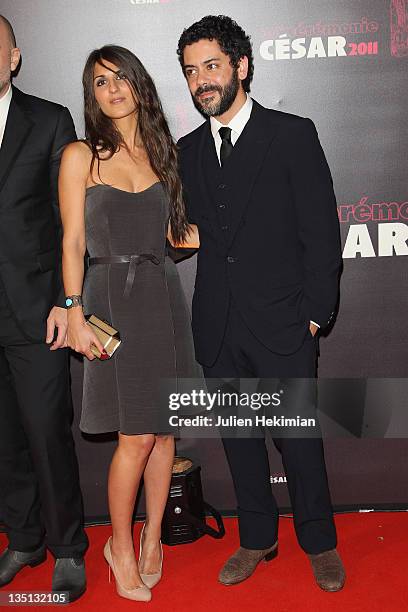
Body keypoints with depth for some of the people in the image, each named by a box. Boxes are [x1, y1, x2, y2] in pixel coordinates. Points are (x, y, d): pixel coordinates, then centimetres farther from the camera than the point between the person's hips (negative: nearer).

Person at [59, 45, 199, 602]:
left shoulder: (162, 151, 11)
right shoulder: (80, 156, 0)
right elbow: (73, 242, -3)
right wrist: (75, 315, -10)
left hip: (164, 295, 4)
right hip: (113, 299, -4)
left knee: (164, 430, 8)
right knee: (136, 437, -3)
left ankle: (152, 538, 28)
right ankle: (120, 546, 20)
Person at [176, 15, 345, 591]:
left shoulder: (293, 134, -3)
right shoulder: (188, 151, 11)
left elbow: (321, 233, -5)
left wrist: (314, 313, -7)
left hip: (281, 326, -4)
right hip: (217, 328, 4)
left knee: (299, 437, 7)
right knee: (238, 437, 14)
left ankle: (320, 543, 29)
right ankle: (257, 539, 33)